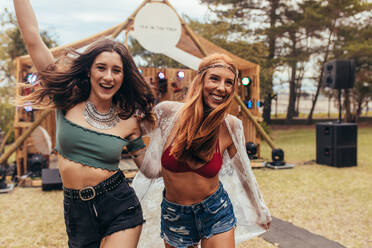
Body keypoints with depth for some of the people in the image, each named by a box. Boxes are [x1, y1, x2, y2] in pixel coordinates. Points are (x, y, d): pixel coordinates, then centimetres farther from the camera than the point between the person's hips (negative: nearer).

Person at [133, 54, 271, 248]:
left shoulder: (231, 126, -13)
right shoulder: (168, 113, -16)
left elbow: (242, 171, 5)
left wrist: (260, 212, 14)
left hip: (216, 212, 0)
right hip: (174, 216, 1)